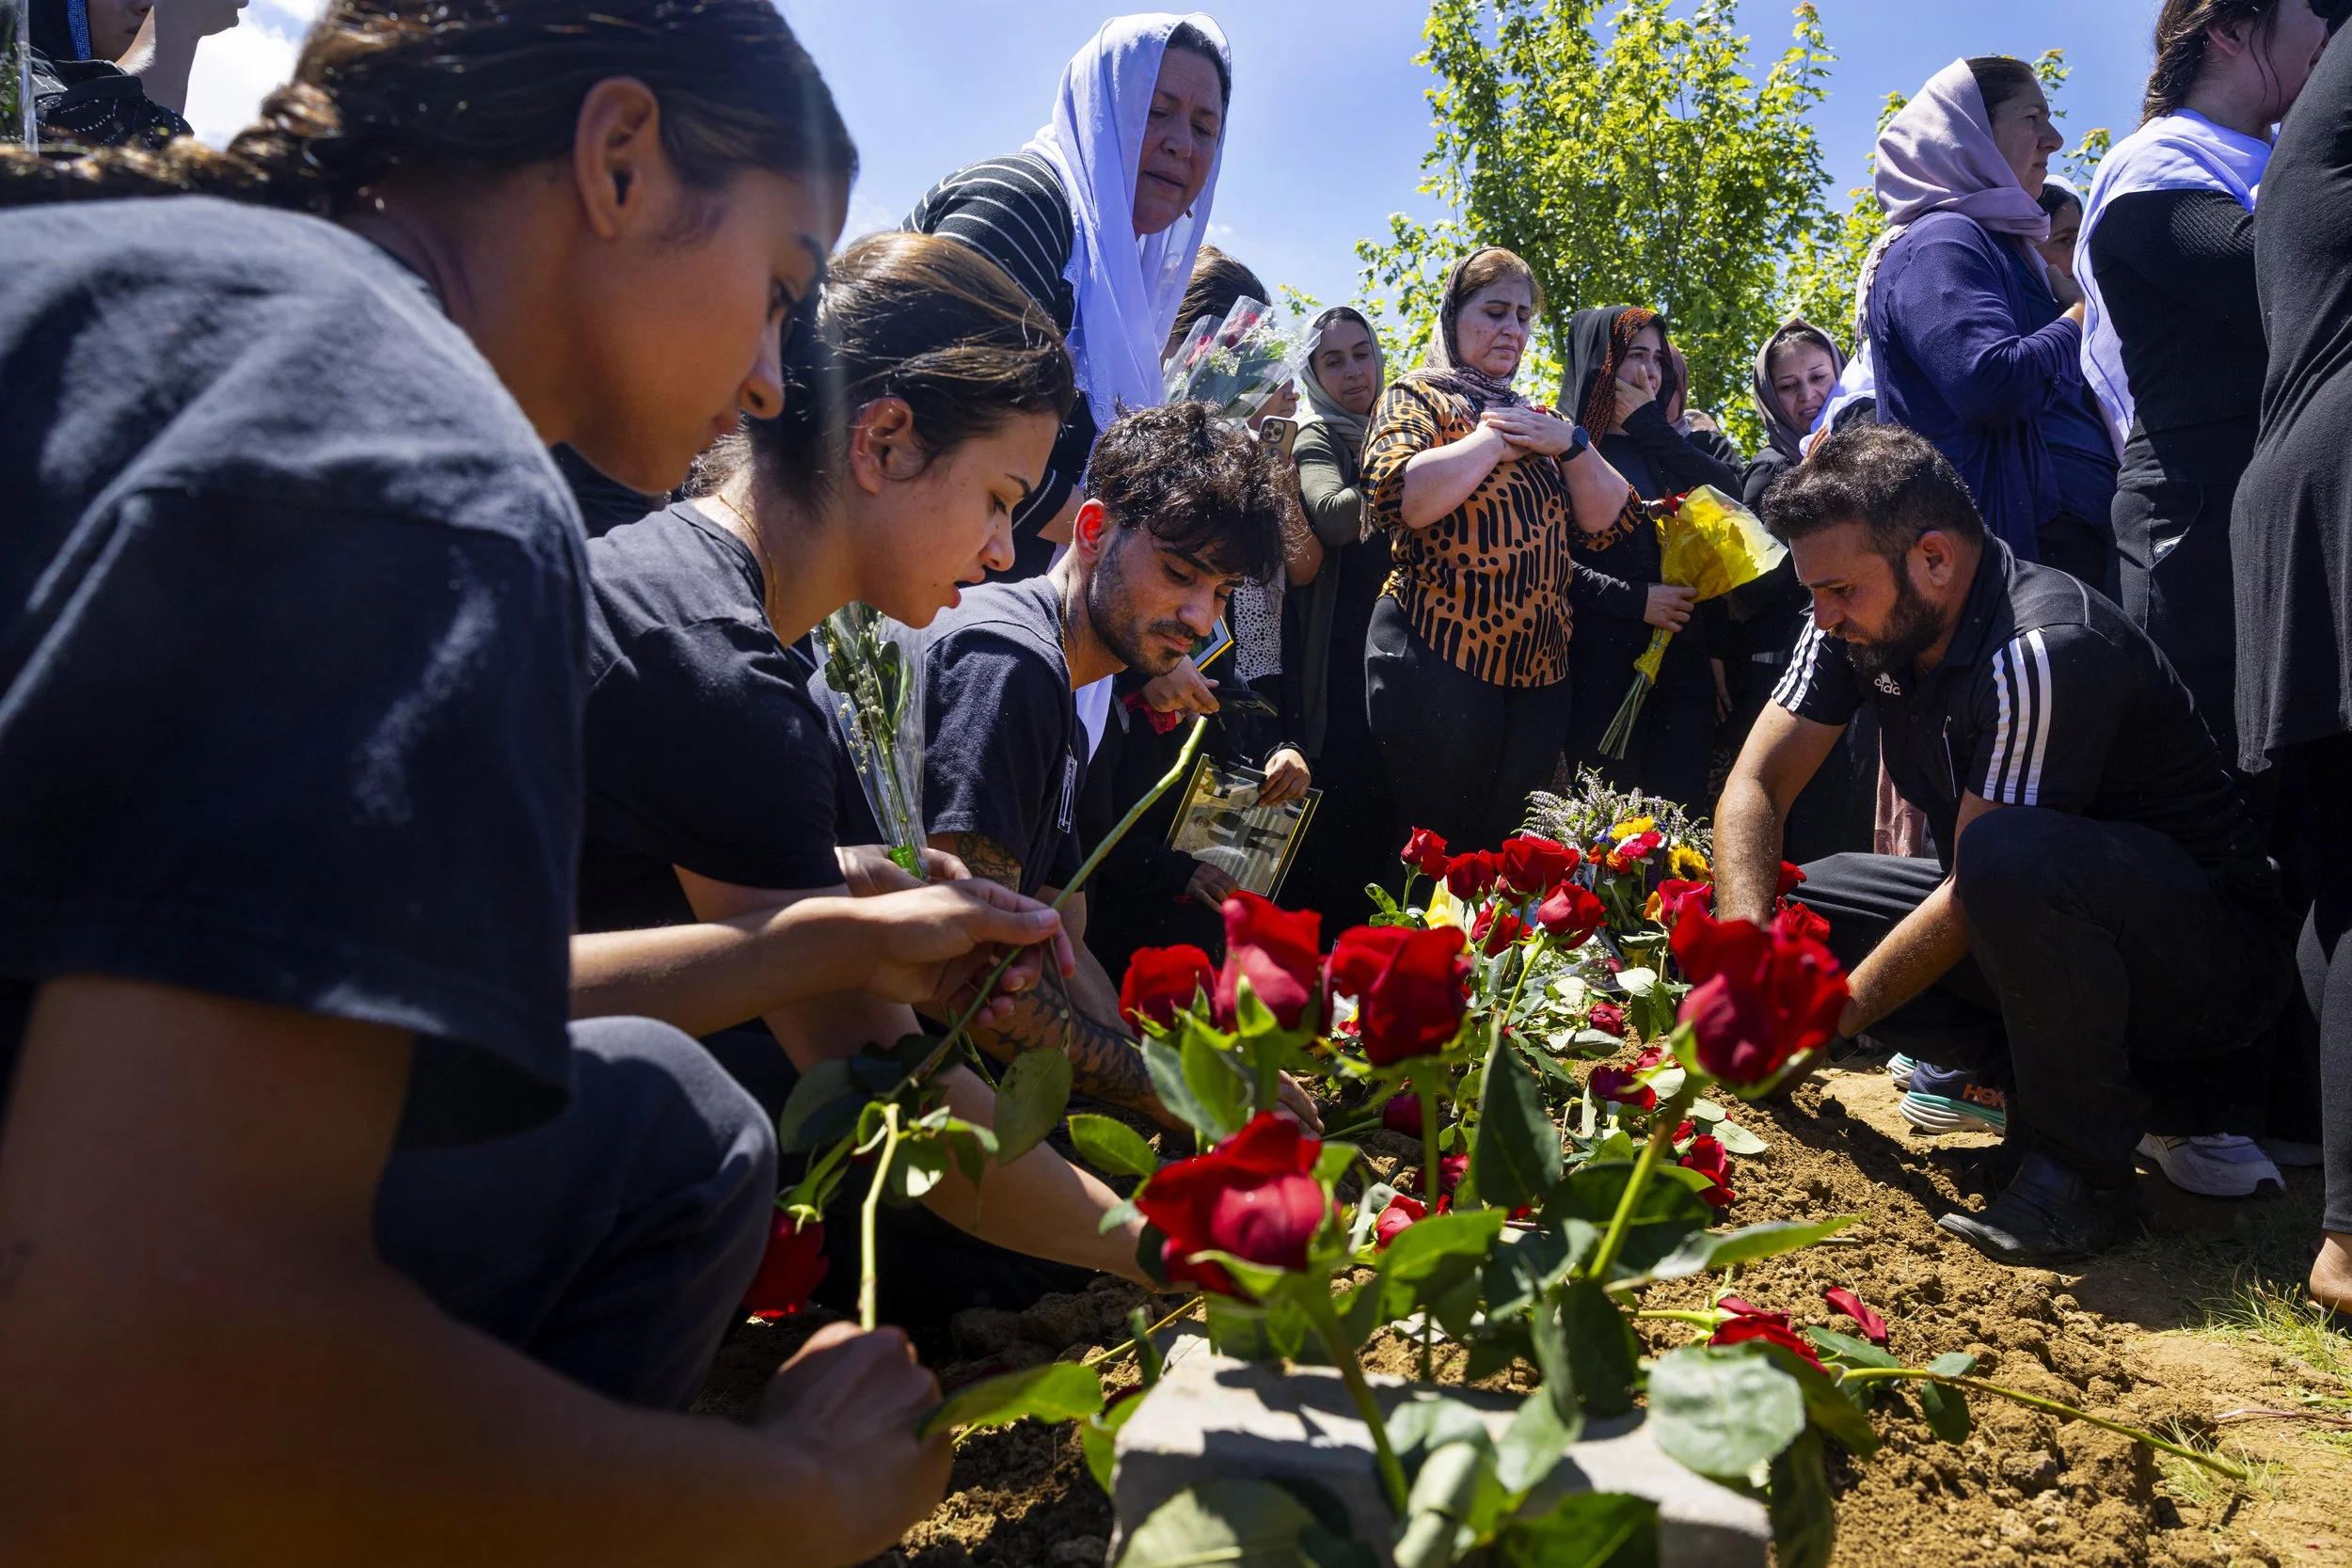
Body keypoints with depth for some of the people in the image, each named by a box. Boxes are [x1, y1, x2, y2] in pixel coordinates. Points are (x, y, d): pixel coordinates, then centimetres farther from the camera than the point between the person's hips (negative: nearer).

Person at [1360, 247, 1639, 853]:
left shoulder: (1536, 416, 21)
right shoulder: (1418, 396, 2)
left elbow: (1605, 515, 14)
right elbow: (1400, 497, -18)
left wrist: (1571, 444, -2)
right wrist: (1495, 436, -10)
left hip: (1540, 667, 6)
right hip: (1438, 659, -6)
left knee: (1513, 850, 9)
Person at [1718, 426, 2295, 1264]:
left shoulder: (2044, 651, -28)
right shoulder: (1858, 626, -6)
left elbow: (1975, 893, -28)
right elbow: (1755, 786, -7)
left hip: (2211, 955, -7)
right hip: (2028, 921, 8)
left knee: (2010, 858, -39)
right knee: (1786, 909, -6)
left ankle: (2082, 1162, -18)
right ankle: (2028, 1073, 0)